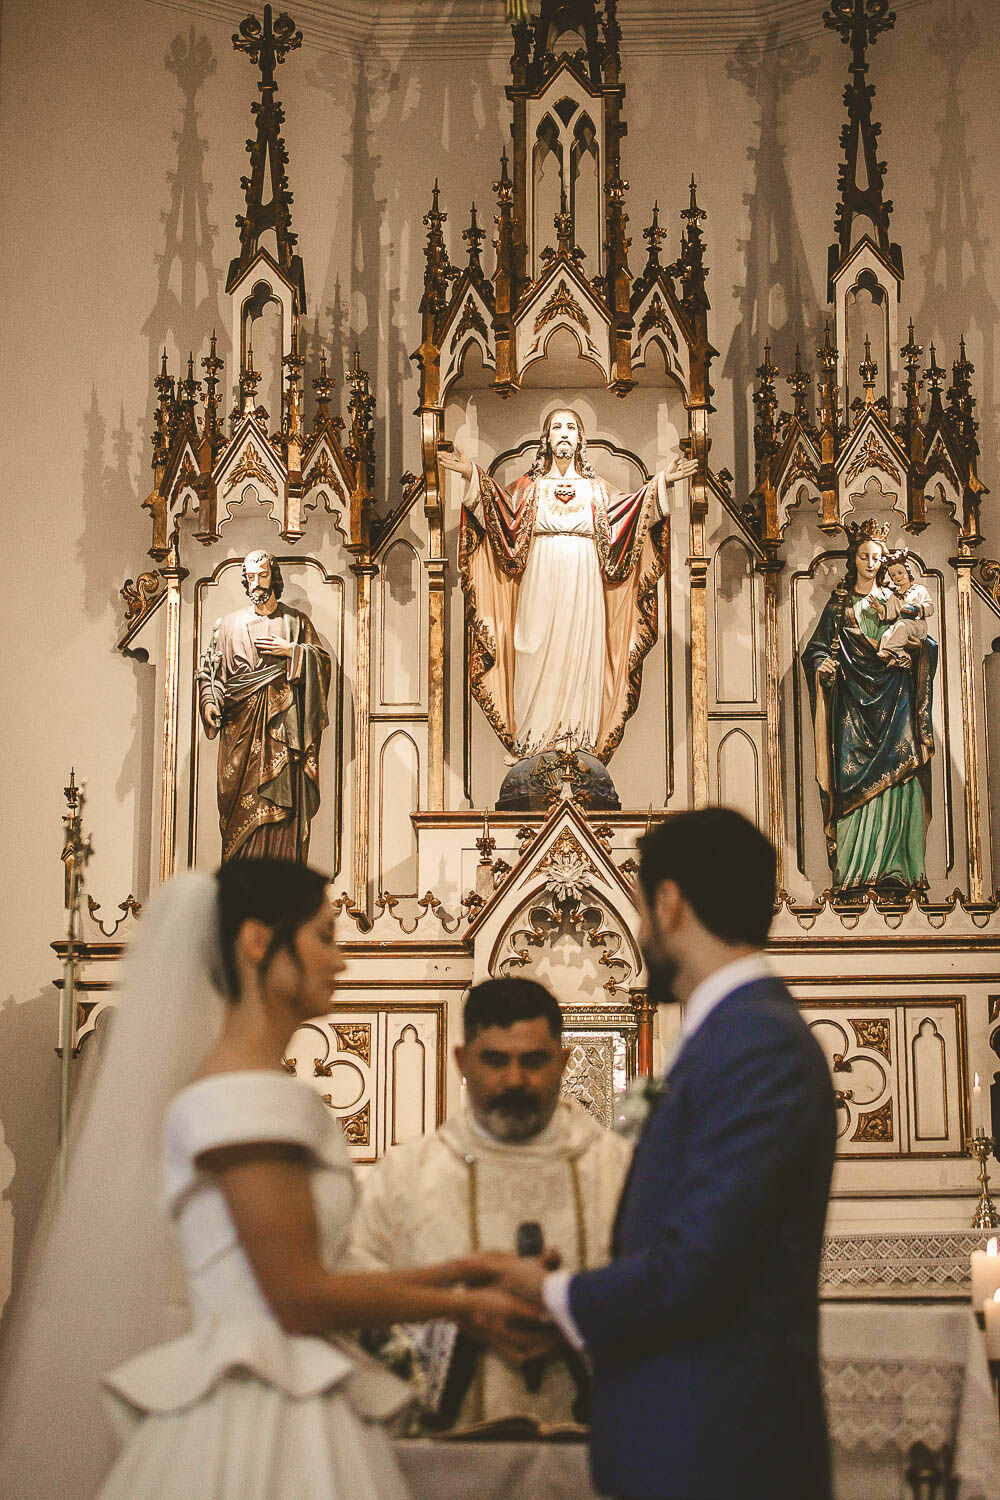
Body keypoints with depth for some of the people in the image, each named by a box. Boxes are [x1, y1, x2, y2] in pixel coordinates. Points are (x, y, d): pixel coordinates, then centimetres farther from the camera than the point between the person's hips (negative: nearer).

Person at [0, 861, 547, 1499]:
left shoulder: (257, 1088, 13)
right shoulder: (247, 1094, -15)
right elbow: (302, 1298, -17)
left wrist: (450, 1274, 15)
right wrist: (461, 1303, -5)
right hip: (260, 1423, -9)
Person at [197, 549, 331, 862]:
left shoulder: (296, 621, 12)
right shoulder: (229, 624, 14)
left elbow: (324, 659, 8)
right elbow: (210, 669, 13)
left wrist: (291, 651, -6)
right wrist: (209, 702, -3)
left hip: (282, 727, -1)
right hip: (242, 728, 1)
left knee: (283, 802, -8)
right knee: (242, 807, -4)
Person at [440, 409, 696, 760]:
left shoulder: (595, 487, 15)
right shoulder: (532, 485, 12)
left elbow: (622, 512, 5)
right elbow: (502, 507, 0)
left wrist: (662, 482, -3)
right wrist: (472, 474, -12)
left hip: (583, 583, 1)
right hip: (541, 582, -1)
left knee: (580, 655, -2)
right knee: (539, 654, -3)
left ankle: (579, 742, 1)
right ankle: (535, 741, 1)